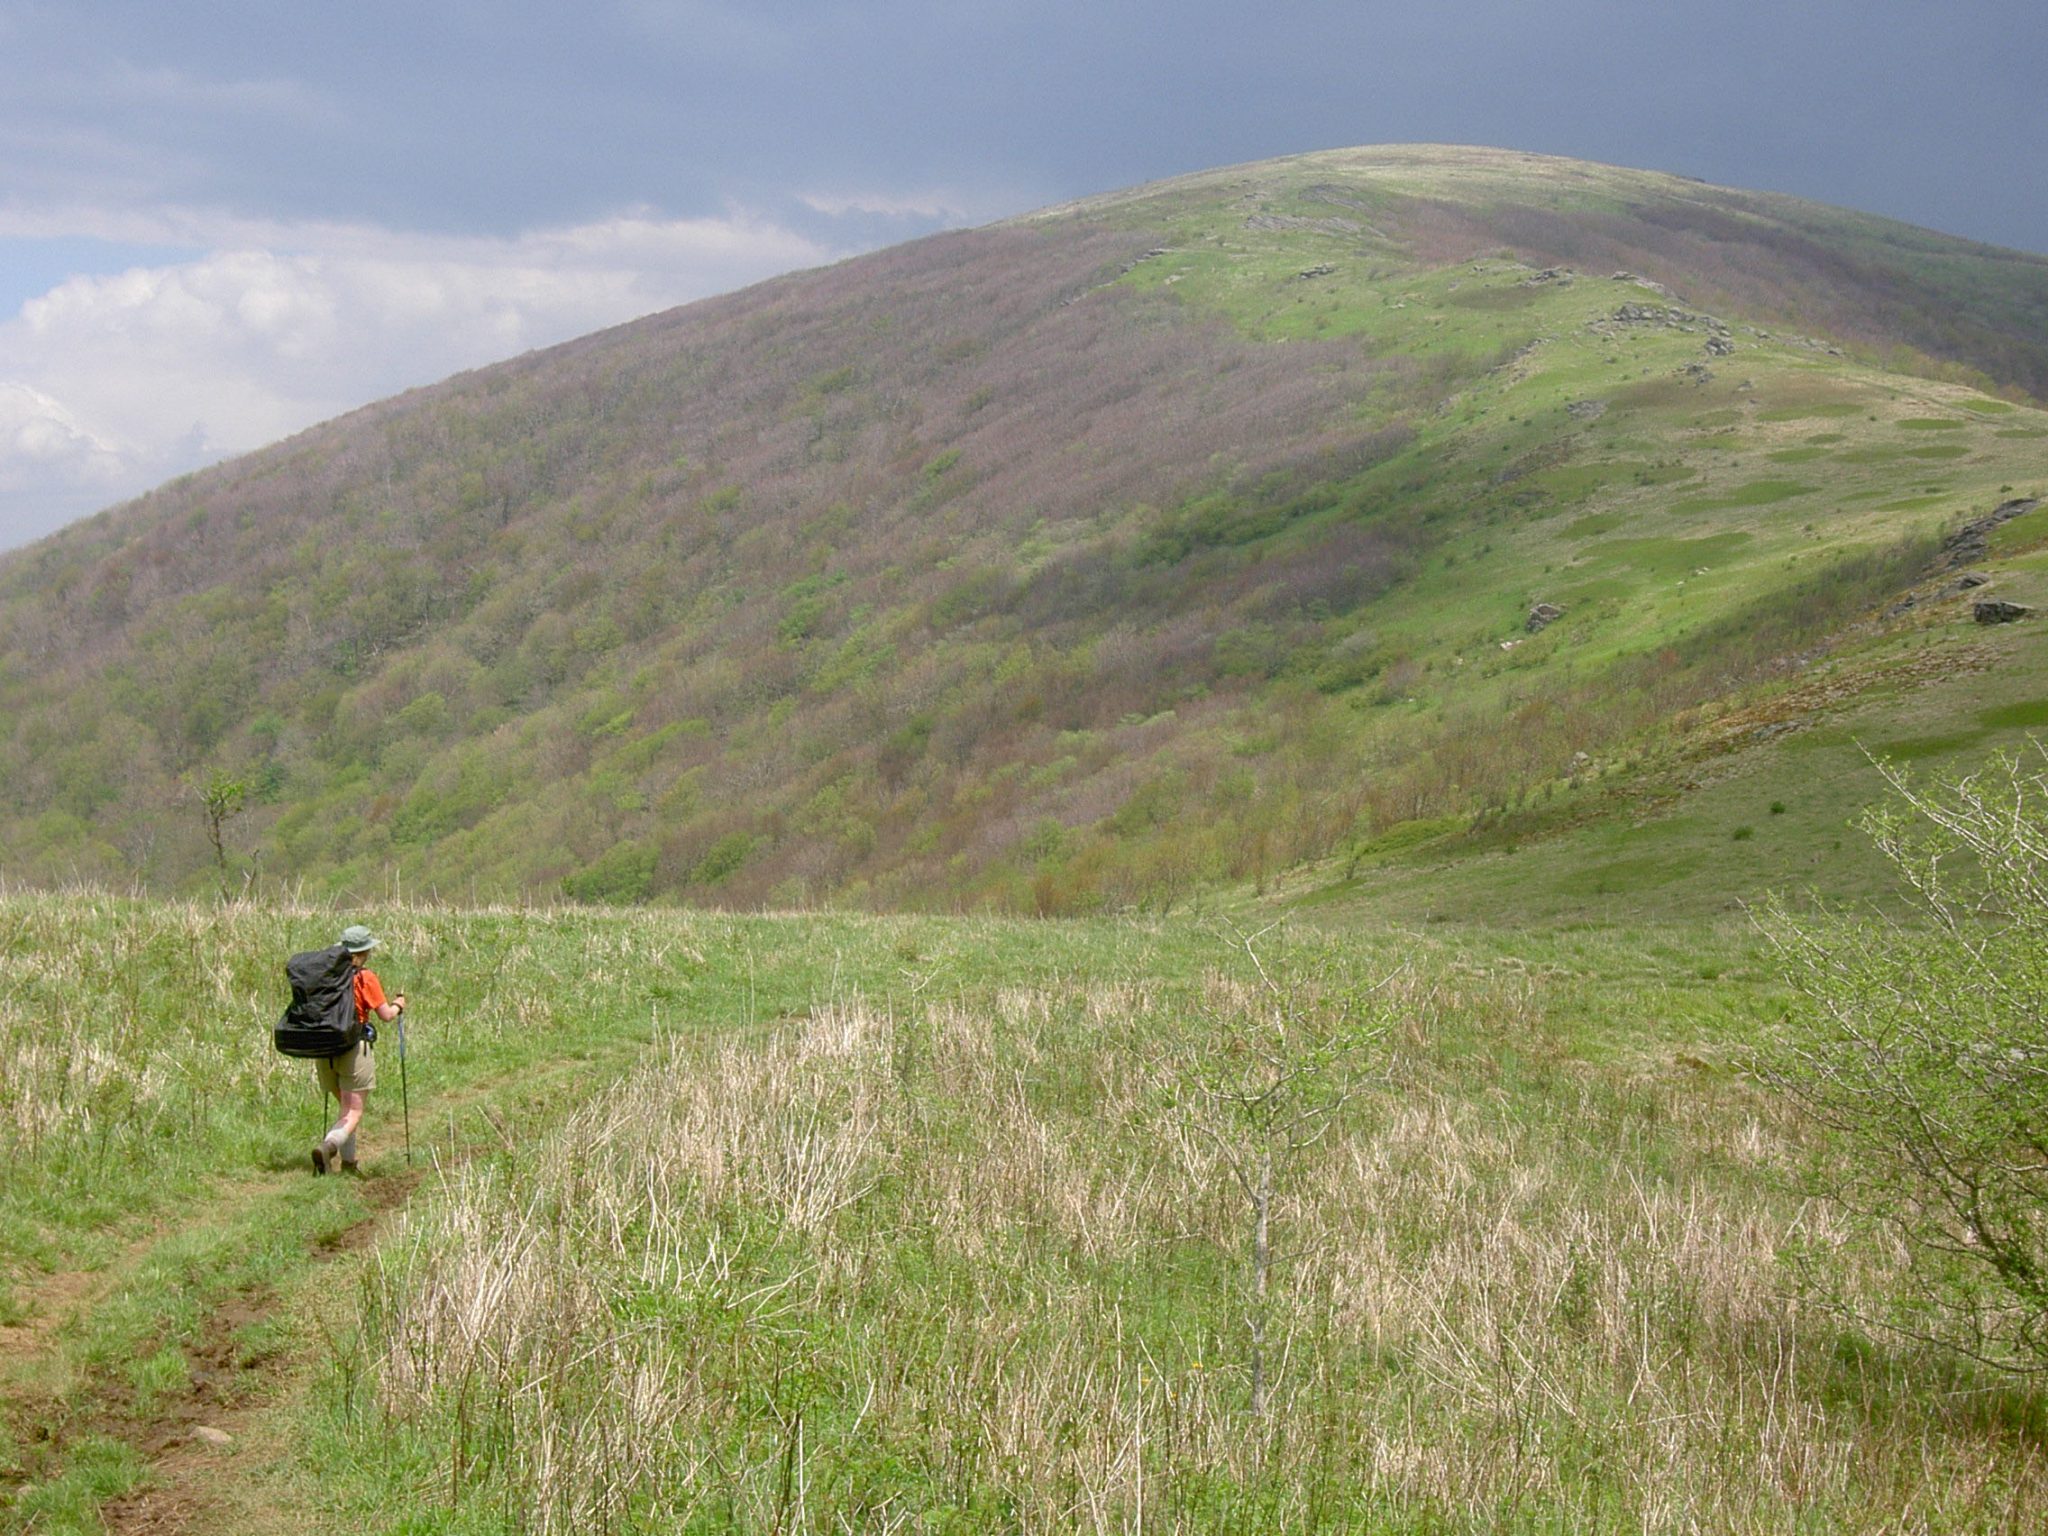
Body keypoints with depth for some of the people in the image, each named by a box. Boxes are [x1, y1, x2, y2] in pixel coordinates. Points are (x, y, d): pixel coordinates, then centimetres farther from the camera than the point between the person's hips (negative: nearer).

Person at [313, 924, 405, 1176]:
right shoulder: (365, 978, -8)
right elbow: (386, 1015, -4)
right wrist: (398, 1005, 18)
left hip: (323, 1048, 5)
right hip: (354, 1047, -5)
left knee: (346, 1107, 21)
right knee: (354, 1112, -4)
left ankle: (348, 1161, 19)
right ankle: (329, 1145, -30)